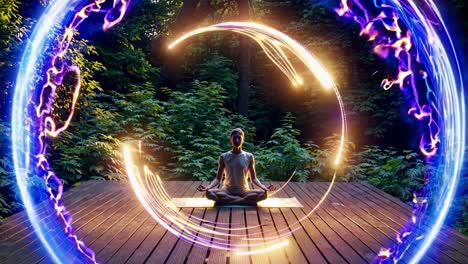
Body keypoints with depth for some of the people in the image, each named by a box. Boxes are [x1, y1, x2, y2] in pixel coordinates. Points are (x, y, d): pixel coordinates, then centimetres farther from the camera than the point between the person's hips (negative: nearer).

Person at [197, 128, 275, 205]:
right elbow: (218, 178, 3)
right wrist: (207, 187, -16)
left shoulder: (249, 157, 1)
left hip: (244, 192, 0)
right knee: (209, 193, -32)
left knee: (263, 194, -29)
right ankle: (247, 201, -24)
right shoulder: (224, 157, 1)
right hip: (227, 191, 0)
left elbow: (253, 178, 6)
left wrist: (264, 187, -12)